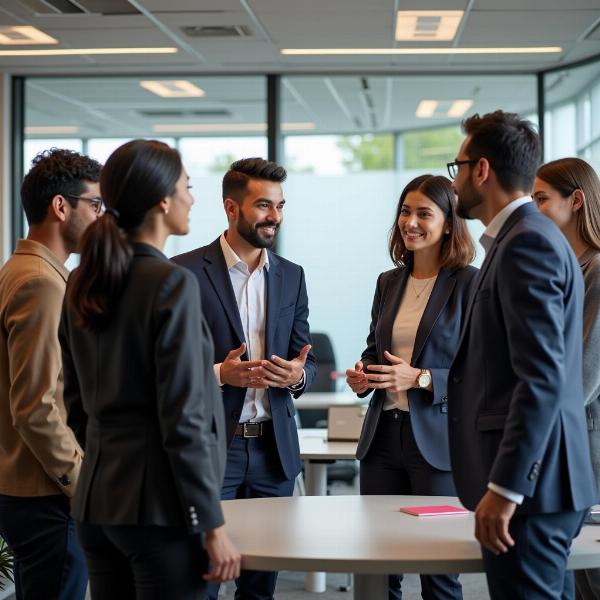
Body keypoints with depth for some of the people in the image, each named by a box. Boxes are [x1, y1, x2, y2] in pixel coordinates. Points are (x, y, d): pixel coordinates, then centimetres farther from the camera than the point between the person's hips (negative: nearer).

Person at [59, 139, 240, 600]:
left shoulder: (82, 284, 8)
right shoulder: (172, 283, -14)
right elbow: (183, 417, -17)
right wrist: (212, 525, -13)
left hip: (96, 498, 8)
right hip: (159, 502, -7)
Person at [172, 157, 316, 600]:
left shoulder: (291, 276, 11)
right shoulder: (187, 272, -5)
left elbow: (307, 361, 14)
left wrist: (297, 375, -9)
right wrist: (218, 374, -20)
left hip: (275, 448, 5)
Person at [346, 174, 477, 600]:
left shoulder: (469, 283, -6)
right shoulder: (389, 282, 13)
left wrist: (420, 378, -20)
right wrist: (363, 375, 1)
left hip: (438, 440, -6)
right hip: (384, 436, 6)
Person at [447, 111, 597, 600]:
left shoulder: (527, 242, -14)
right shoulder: (530, 236, 17)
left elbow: (543, 377, -22)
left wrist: (504, 487, -22)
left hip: (526, 484, -10)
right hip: (536, 482, 10)